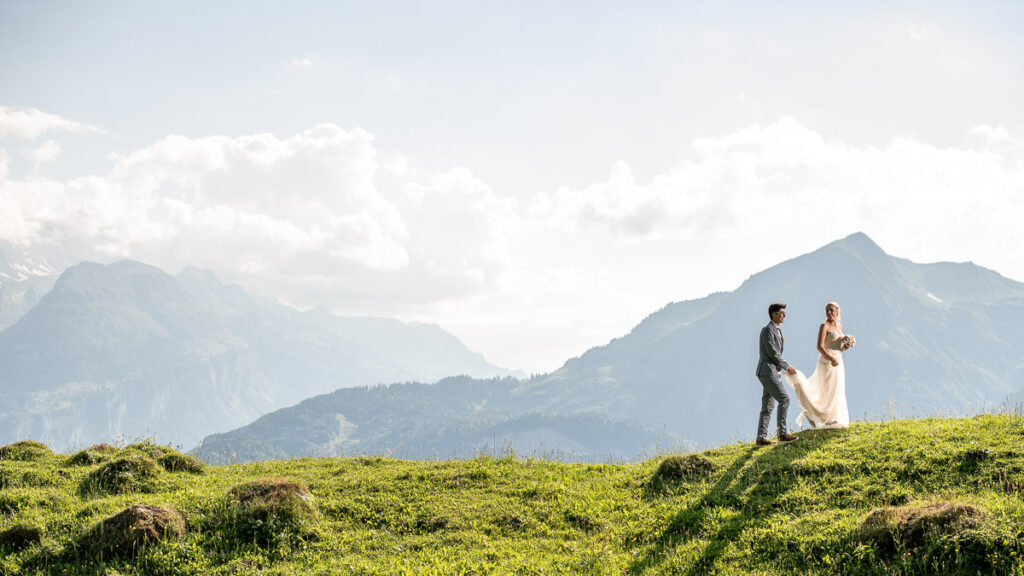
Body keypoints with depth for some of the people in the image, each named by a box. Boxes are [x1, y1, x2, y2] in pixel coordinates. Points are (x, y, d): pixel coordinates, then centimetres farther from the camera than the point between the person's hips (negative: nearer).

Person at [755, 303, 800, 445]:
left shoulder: (777, 330, 19)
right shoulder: (767, 330, -12)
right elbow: (772, 353, -17)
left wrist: (784, 367, 11)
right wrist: (787, 366, -10)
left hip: (773, 372, 10)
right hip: (767, 371, -10)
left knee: (768, 406, 8)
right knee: (784, 398, -14)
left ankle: (761, 438, 9)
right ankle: (782, 434, -12)